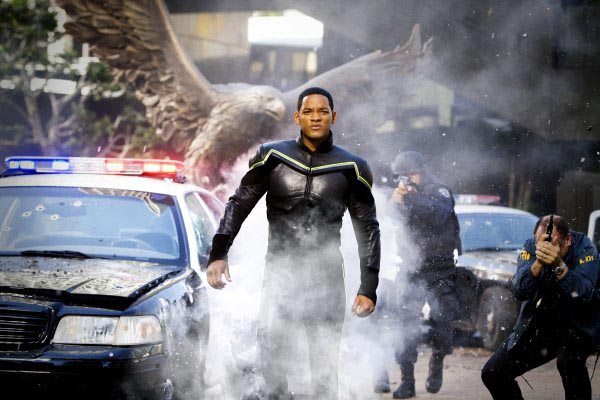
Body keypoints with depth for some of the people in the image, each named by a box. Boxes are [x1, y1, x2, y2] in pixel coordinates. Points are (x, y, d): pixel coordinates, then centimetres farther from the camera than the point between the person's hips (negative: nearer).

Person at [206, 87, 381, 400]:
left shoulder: (351, 169, 5)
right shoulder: (272, 158, 5)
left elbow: (368, 229, 9)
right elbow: (238, 205, 8)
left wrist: (368, 288, 3)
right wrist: (218, 253, -6)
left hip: (327, 280, 0)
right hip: (280, 276, 0)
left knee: (325, 372, 3)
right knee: (269, 362, -12)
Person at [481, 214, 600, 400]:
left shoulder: (584, 248, -19)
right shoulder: (530, 247, -12)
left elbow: (583, 294, -33)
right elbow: (519, 292, -24)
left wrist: (559, 265, -48)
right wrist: (538, 263, -41)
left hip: (575, 325, -4)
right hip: (535, 325, 4)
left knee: (568, 360, -35)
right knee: (492, 374, -1)